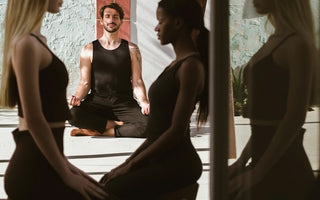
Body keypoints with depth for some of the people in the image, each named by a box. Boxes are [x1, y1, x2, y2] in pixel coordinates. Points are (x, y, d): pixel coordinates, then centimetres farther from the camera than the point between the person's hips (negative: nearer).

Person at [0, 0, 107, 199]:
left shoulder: (38, 40, 14)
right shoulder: (27, 45, -16)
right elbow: (34, 119, -19)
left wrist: (62, 162, 17)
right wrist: (66, 175, -15)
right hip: (35, 171, -9)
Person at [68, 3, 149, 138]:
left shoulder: (131, 49, 9)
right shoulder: (89, 50, 9)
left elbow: (137, 81, 4)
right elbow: (85, 83, 6)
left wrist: (143, 101, -16)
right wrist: (78, 97, -16)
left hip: (124, 103, 0)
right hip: (97, 101, 0)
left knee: (147, 125, -30)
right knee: (73, 115, -33)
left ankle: (98, 132, -17)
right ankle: (116, 124, -13)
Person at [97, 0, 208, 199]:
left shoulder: (190, 66, -14)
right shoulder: (176, 64, 16)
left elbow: (176, 131, -18)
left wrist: (132, 164, -13)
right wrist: (129, 161, 11)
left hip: (177, 164, -9)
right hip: (160, 160, 9)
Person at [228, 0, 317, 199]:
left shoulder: (298, 44, -13)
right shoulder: (274, 41, 14)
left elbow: (295, 118, -19)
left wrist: (257, 172, -19)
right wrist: (242, 161, 15)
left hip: (284, 168, -8)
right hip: (264, 161, 9)